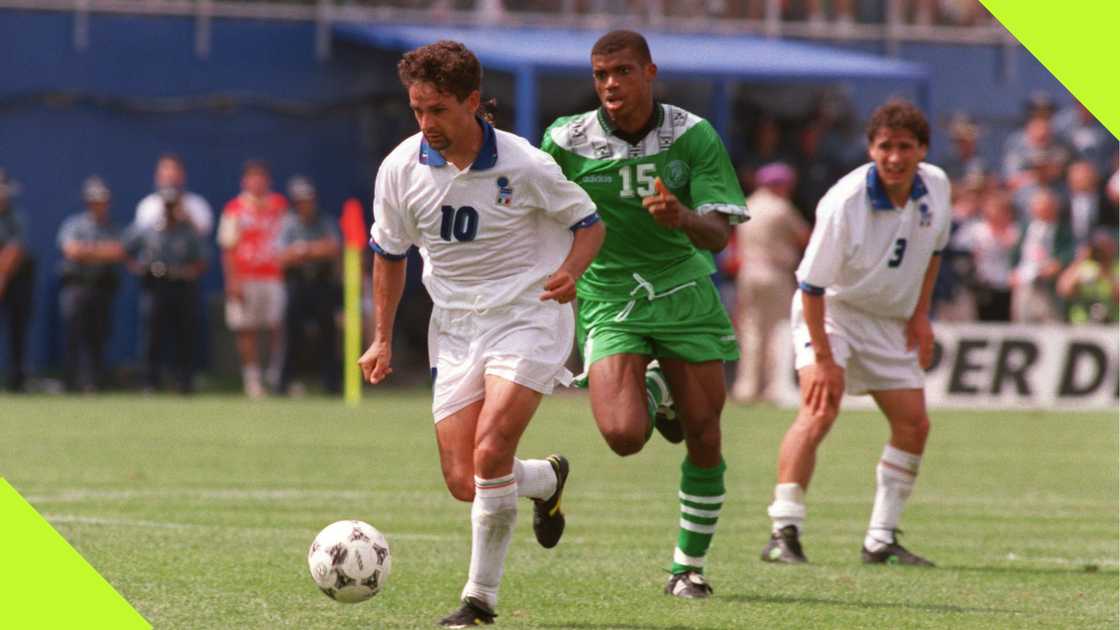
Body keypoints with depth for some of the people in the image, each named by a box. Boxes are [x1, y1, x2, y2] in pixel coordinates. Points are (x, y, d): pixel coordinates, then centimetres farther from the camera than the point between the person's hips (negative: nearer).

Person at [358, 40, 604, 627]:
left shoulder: (524, 166, -14)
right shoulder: (400, 169, -5)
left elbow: (588, 224, 0)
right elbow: (389, 253, 11)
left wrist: (569, 271, -20)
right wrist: (382, 338, 9)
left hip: (527, 317, -4)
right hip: (455, 329, 4)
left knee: (490, 452, -22)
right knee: (464, 484, -2)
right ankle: (546, 478, 33)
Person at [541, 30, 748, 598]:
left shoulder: (694, 136, -9)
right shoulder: (566, 141, -9)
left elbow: (718, 234, -14)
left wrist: (683, 217, -35)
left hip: (684, 289, 1)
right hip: (608, 296, -1)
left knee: (704, 437, -2)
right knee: (623, 435, -20)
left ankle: (689, 566, 18)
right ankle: (654, 392, 19)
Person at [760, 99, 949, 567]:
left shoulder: (936, 186, -9)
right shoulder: (844, 203, -28)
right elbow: (812, 283, -24)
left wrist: (920, 314, 5)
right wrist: (823, 358, -26)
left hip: (891, 321, 7)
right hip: (831, 309, -6)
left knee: (914, 424, 1)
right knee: (821, 410, -25)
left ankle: (881, 541, 12)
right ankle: (783, 535, -25)